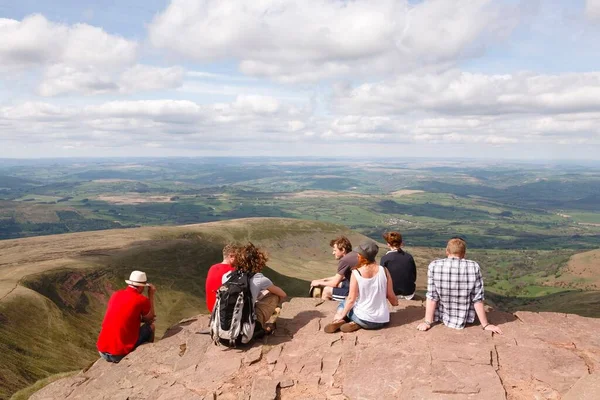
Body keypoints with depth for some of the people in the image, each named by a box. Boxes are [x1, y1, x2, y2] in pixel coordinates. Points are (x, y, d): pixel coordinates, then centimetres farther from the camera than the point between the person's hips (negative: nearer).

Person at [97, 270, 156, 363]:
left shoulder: (116, 294, 6)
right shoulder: (142, 300, -10)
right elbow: (150, 319, 9)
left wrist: (143, 318, 22)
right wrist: (151, 295, 12)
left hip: (102, 350, 6)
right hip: (119, 355, -6)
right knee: (150, 326, 14)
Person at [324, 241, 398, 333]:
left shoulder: (356, 273, -14)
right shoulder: (384, 270, -7)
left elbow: (351, 299, -11)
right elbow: (390, 295, 0)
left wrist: (341, 316, 1)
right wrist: (395, 302, 22)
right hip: (382, 321, 2)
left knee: (343, 304, 27)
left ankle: (339, 321, 0)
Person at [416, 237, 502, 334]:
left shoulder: (434, 266, -15)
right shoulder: (474, 267, -15)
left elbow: (432, 297, -13)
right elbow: (478, 299, -10)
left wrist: (427, 322, -4)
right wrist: (485, 325, 0)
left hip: (441, 317, 0)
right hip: (464, 320, 0)